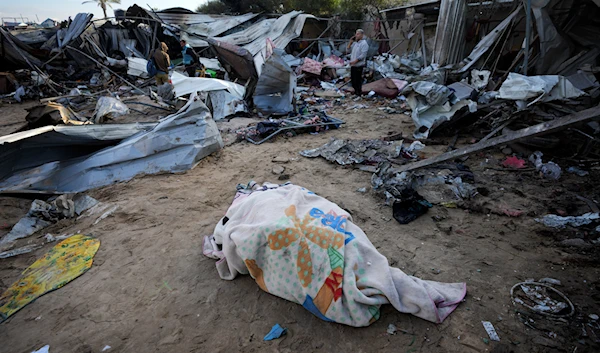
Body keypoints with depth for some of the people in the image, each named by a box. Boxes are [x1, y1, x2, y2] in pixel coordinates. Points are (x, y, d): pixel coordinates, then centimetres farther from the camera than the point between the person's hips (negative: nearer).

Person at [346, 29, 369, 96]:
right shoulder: (355, 43, 15)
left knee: (358, 79, -4)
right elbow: (348, 48, 21)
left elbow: (363, 55, -18)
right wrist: (351, 41, 8)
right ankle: (355, 90, 26)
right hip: (353, 65, 8)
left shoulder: (364, 43, -10)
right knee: (353, 78, 13)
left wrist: (355, 61, -21)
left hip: (359, 65, -8)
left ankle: (359, 92, 6)